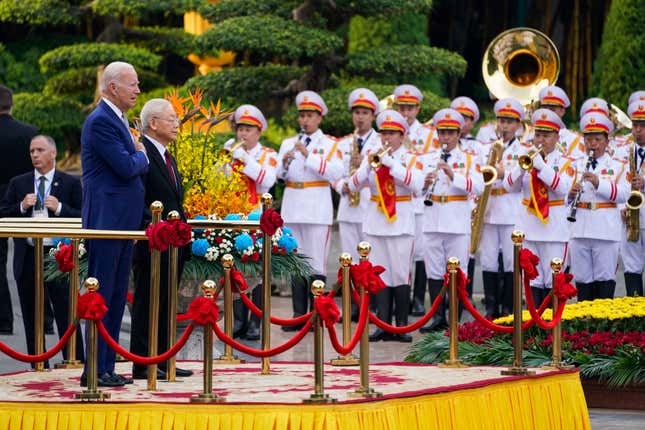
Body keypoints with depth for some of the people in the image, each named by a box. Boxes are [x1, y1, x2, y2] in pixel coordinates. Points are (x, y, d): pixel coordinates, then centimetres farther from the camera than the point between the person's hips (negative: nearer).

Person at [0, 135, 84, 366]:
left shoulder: (70, 183, 4)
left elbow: (83, 218, 0)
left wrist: (59, 208, -14)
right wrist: (22, 207, -9)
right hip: (28, 258, 3)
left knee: (66, 315, -5)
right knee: (31, 317, 8)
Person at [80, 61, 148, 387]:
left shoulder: (118, 120, 18)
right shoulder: (101, 121, -14)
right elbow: (126, 167, -20)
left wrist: (137, 156, 3)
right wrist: (141, 155, -1)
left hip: (124, 222, 10)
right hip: (107, 222, -10)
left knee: (116, 298, 11)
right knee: (101, 297, -6)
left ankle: (107, 368, 16)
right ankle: (95, 370, -4)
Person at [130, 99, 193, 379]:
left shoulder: (168, 156, 20)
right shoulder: (141, 152, -12)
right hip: (152, 245, -9)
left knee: (165, 305, 12)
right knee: (147, 304, -5)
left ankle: (162, 360, 17)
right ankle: (141, 364, -2)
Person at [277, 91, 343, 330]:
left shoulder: (330, 145, 4)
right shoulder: (288, 144, 16)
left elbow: (335, 172, -13)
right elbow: (277, 174, 7)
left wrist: (308, 155, -18)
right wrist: (285, 162, -14)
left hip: (318, 210, -4)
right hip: (292, 209, 4)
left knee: (316, 264, -5)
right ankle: (299, 314, 11)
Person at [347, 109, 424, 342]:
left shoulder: (411, 159, 3)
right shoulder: (371, 157, 11)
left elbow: (416, 184, -16)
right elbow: (353, 185, 1)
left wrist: (389, 162, -18)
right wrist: (370, 165, -15)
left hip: (401, 223, -3)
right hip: (375, 222, 3)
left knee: (400, 275, -5)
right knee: (380, 275, 2)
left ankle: (402, 326, 0)